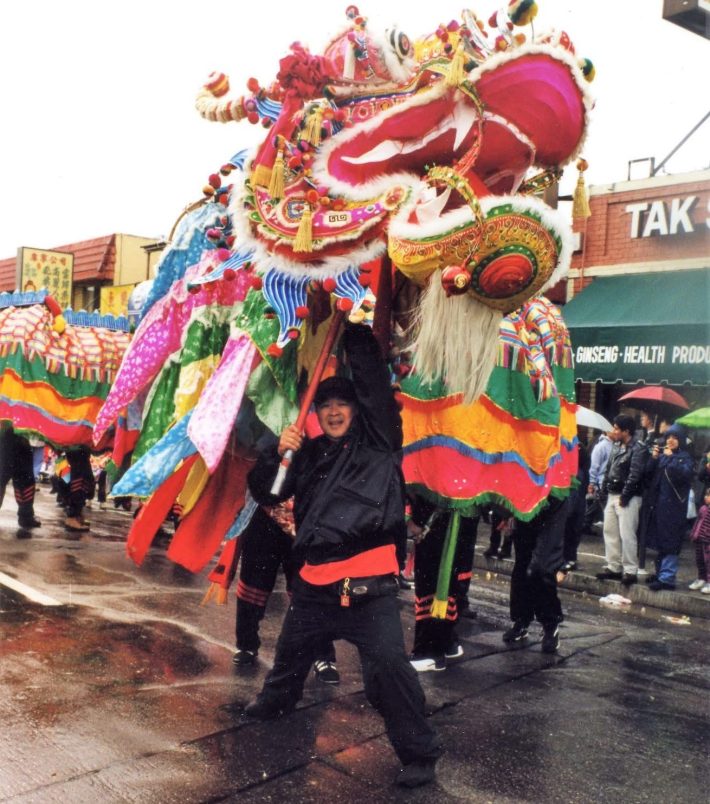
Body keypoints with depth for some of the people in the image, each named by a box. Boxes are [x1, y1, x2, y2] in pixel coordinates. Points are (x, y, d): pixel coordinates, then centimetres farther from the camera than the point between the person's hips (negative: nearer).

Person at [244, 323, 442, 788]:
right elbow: (264, 493, 13)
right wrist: (278, 454, -4)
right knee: (292, 650, 26)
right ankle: (276, 702, 55)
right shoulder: (309, 454, 15)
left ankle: (419, 753, 1)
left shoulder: (377, 442, 2)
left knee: (388, 664, -15)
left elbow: (375, 383, -5)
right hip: (315, 580, 6)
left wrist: (355, 332, 0)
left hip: (369, 583, -6)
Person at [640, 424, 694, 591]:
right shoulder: (662, 457, 15)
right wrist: (653, 458, -4)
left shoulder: (685, 458, 0)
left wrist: (671, 458, -14)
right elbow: (647, 475, 8)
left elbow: (684, 474, -20)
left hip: (673, 507, -6)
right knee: (658, 542, 12)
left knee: (669, 543, -9)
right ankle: (660, 573, 22)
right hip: (656, 504, 6)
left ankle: (667, 578, -8)